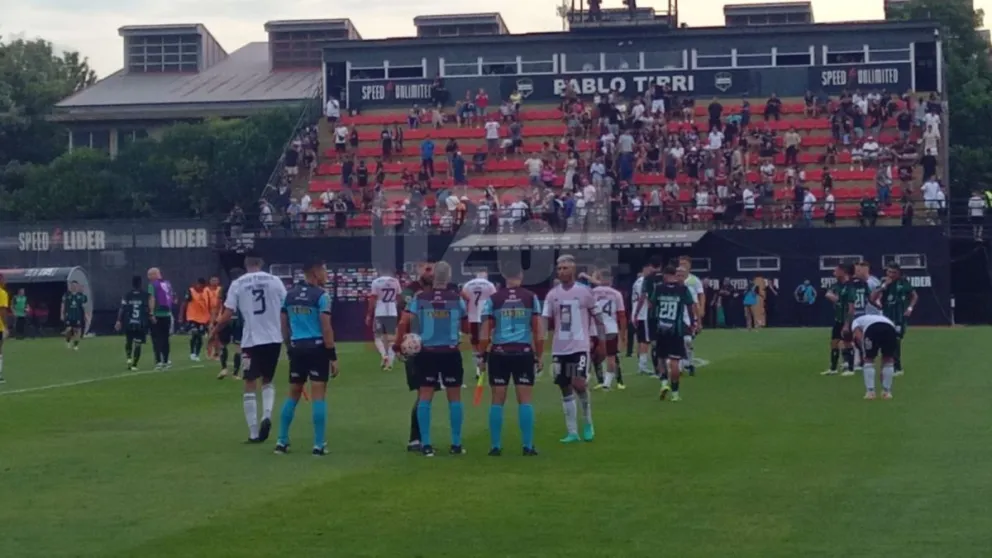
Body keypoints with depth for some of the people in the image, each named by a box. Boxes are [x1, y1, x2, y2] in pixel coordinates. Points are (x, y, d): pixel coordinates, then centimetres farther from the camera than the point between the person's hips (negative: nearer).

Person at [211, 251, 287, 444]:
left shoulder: (238, 284, -1)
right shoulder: (274, 281, 1)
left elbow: (227, 315, -3)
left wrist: (214, 331, 15)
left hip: (252, 340, -1)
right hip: (274, 339, 1)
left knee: (250, 386, 9)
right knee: (267, 381, 20)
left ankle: (254, 433, 5)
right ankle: (267, 415, -6)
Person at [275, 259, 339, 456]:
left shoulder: (290, 295, 9)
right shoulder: (321, 295, -9)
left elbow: (284, 326, 13)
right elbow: (326, 328, -13)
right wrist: (333, 356, -11)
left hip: (297, 348, 6)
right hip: (317, 347, -6)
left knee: (293, 394, 15)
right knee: (318, 395, -2)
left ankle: (282, 441, 16)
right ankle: (319, 445, -3)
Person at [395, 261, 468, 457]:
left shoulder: (420, 298, -2)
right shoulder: (457, 298, -2)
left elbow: (404, 323, -10)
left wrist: (398, 344, 0)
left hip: (427, 353, 1)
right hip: (450, 353, -1)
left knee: (425, 398, 5)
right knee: (454, 398, 8)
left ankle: (426, 444, 2)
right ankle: (456, 444, 10)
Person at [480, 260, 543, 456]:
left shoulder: (493, 299, 1)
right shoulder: (531, 298, 1)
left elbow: (485, 332, 0)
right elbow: (538, 331, 0)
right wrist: (539, 355, 9)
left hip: (499, 353, 0)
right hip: (524, 353, 0)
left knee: (497, 401, 6)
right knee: (525, 400, 4)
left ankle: (496, 446, 6)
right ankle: (528, 446, 1)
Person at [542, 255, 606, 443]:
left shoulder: (584, 292, -2)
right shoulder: (552, 295, 5)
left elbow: (597, 317, 4)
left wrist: (601, 341, 1)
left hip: (580, 347, -4)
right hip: (559, 349, 4)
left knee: (578, 384, -17)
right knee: (565, 389, 6)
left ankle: (588, 422, 7)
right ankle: (572, 432, 13)